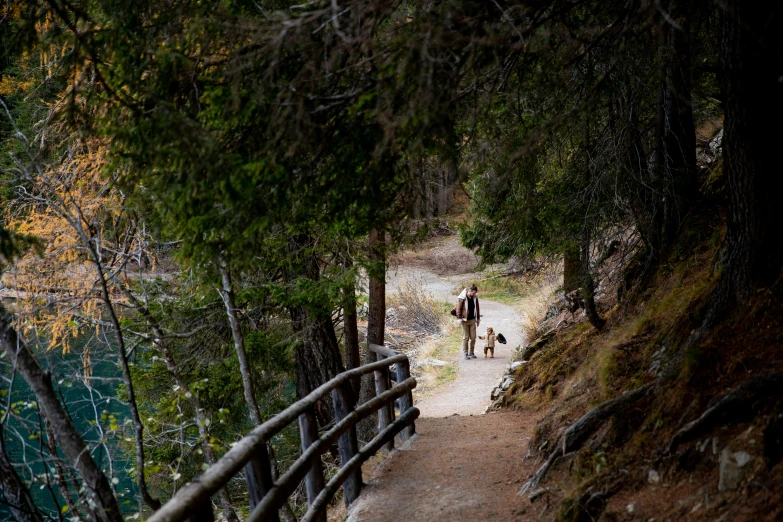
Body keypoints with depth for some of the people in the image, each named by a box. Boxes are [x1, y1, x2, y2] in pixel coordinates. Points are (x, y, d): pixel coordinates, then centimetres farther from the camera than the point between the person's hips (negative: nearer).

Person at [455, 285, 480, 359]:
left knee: (473, 337, 4)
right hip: (465, 320, -5)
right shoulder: (462, 298, -12)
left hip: (472, 320, 5)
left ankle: (471, 353, 17)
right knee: (466, 337, 0)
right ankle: (465, 354, 7)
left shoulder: (475, 297, 3)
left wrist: (478, 318, 15)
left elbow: (477, 308, 13)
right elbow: (458, 308, -9)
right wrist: (459, 318, -15)